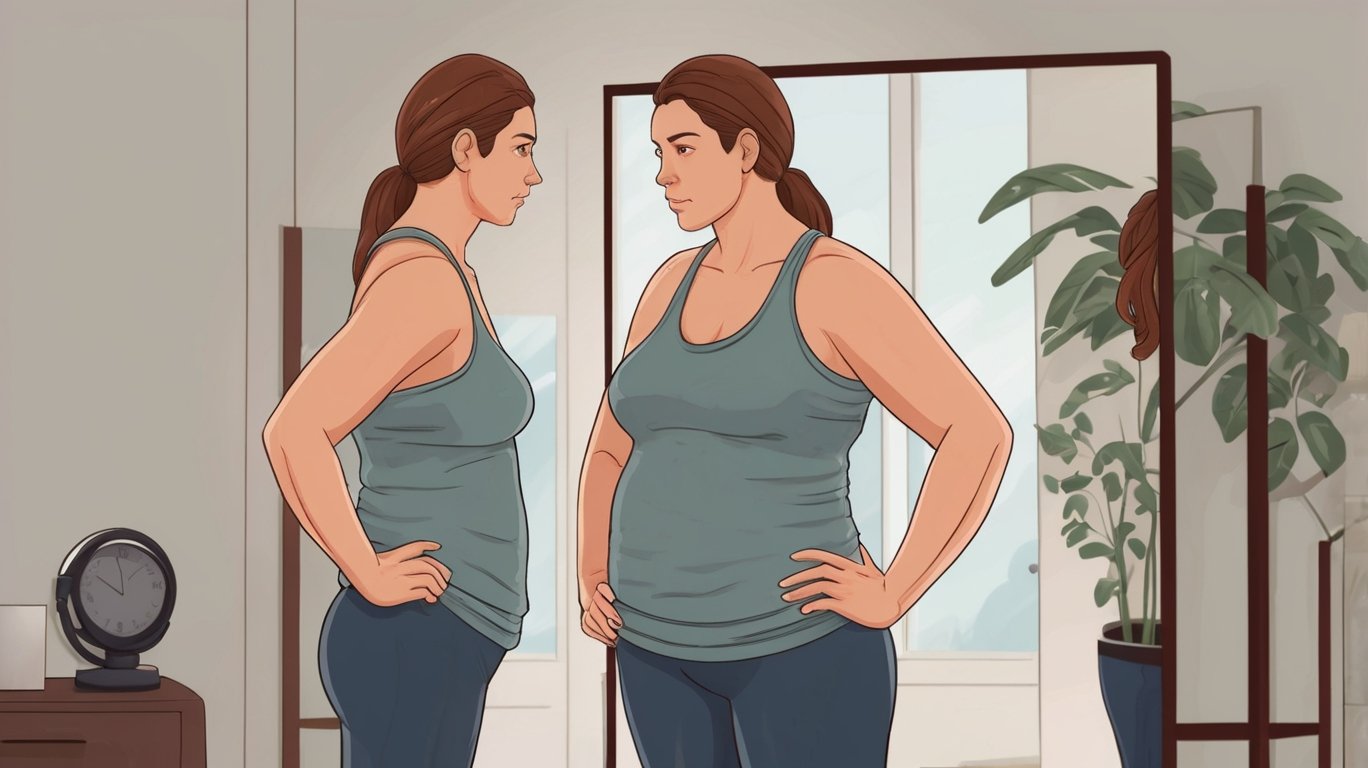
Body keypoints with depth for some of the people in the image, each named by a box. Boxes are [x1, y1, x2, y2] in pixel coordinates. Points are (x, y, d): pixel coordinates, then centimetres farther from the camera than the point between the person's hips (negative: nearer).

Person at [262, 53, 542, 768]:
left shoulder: (444, 276, 12)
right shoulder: (423, 281, -19)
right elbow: (293, 433, -29)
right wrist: (371, 576, -18)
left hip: (425, 637, 10)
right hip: (417, 638, -10)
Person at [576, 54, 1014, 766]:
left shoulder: (838, 284, -11)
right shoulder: (673, 284, 11)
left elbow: (980, 435, -16)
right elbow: (611, 451, 22)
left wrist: (892, 596, -17)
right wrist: (593, 582, 8)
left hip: (799, 645, -7)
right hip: (665, 647, 7)